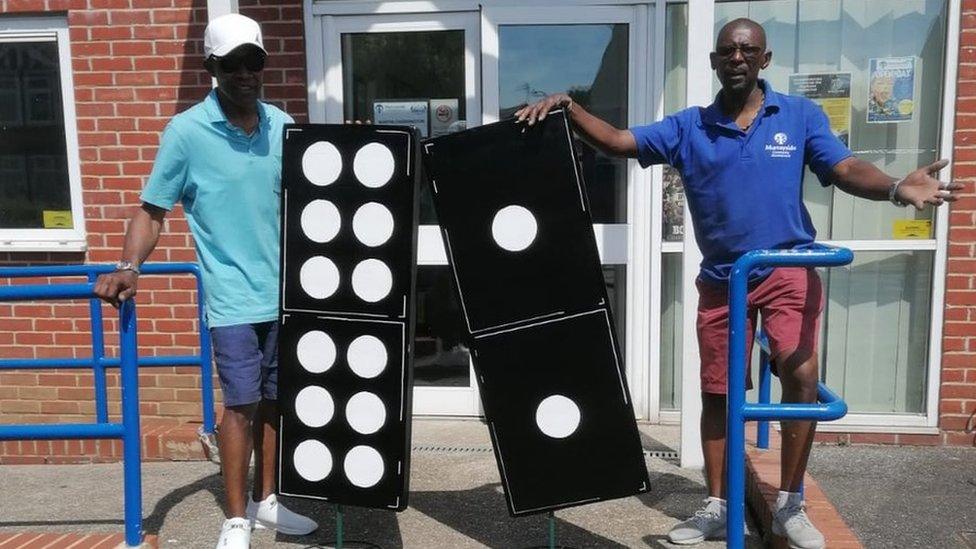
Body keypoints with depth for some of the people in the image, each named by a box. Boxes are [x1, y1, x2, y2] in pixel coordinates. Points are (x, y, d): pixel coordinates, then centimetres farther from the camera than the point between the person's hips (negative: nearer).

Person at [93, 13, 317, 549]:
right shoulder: (186, 131, -6)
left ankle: (265, 500, 30)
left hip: (283, 290, 4)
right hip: (234, 296, -4)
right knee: (241, 403, -2)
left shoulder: (281, 124, 6)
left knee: (275, 400, 13)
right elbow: (152, 210, -4)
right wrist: (129, 268, -17)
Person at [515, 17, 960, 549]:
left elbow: (845, 170, -9)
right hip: (721, 279, 2)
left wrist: (896, 188, -31)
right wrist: (568, 107, -16)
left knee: (802, 377, -16)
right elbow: (617, 141, -1)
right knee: (716, 392, 9)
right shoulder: (688, 127, 3)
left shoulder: (801, 115, 0)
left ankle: (789, 506, 7)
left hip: (788, 270, -2)